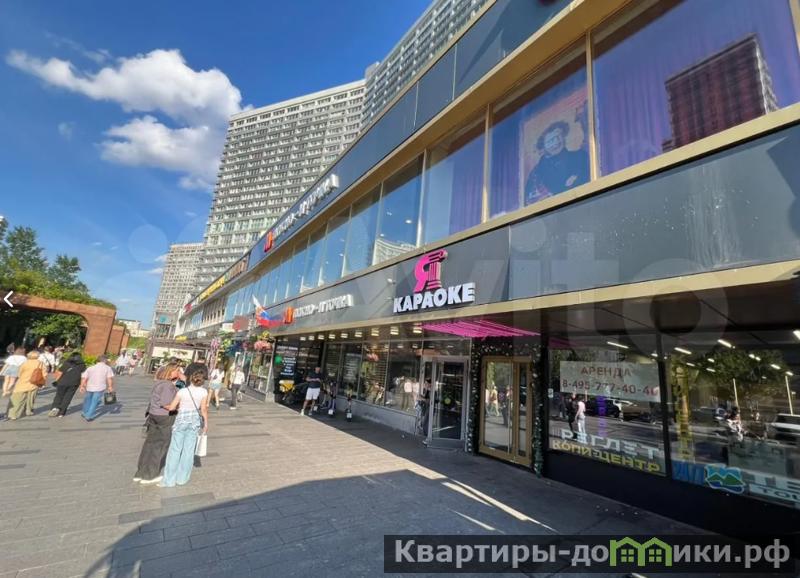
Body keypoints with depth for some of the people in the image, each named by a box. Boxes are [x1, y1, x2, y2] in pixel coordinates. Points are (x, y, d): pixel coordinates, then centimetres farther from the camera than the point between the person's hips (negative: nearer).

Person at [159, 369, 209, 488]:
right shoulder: (204, 392, -11)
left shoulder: (182, 391, -14)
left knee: (175, 450, 7)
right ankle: (182, 478, 18)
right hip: (195, 420, 2)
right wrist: (206, 423, 0)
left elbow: (171, 407, -8)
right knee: (188, 450, 10)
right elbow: (203, 409, -11)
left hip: (181, 420, -2)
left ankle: (169, 480, 13)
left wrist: (163, 406, 13)